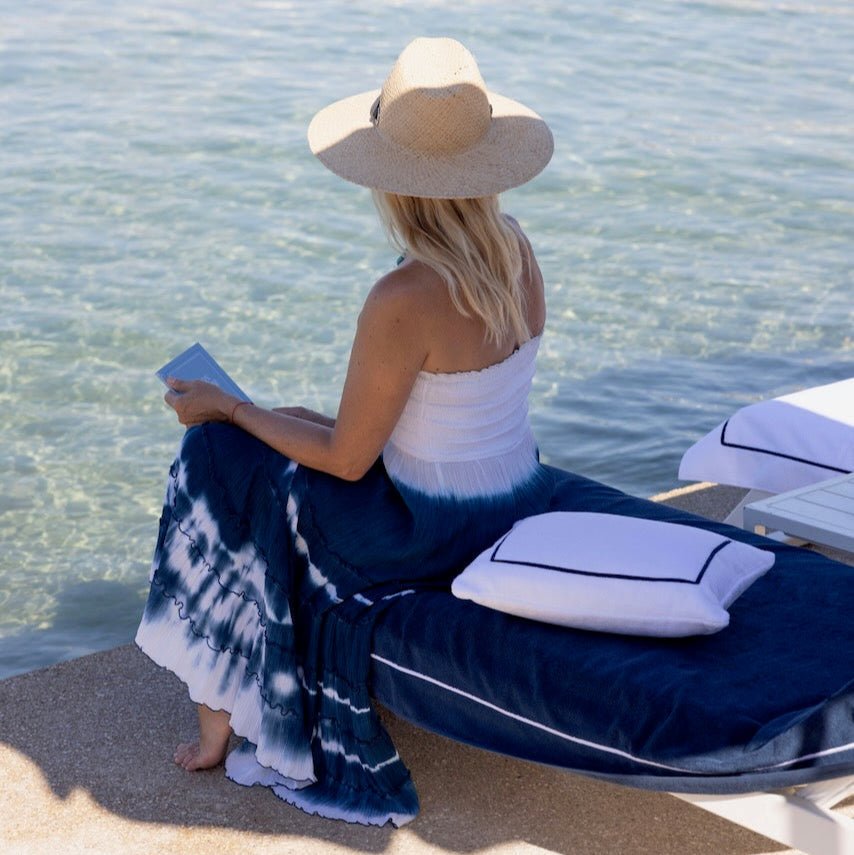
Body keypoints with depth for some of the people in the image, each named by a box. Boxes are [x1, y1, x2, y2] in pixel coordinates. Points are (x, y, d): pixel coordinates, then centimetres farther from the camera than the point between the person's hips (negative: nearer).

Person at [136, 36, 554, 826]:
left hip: (433, 537, -8)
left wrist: (226, 407, -4)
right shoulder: (519, 253, -4)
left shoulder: (401, 302, -29)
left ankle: (224, 715, 26)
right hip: (517, 508, 8)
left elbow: (348, 459, -18)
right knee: (290, 438, 27)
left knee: (230, 470, 12)